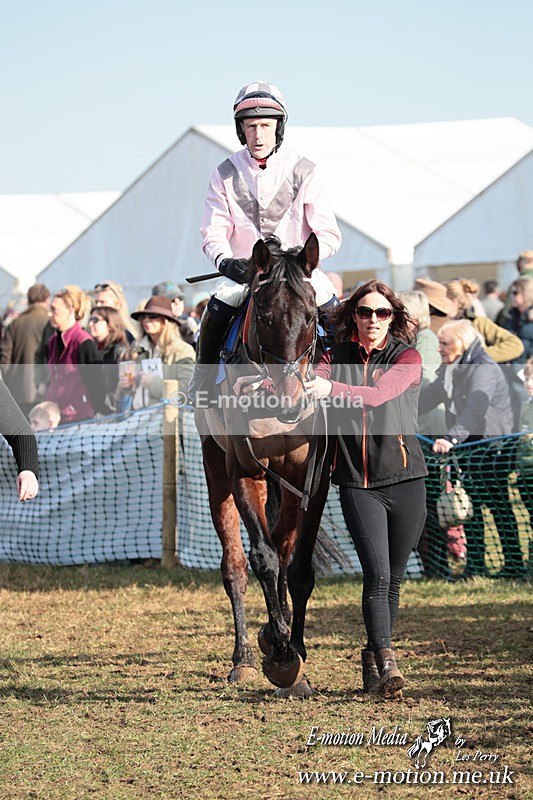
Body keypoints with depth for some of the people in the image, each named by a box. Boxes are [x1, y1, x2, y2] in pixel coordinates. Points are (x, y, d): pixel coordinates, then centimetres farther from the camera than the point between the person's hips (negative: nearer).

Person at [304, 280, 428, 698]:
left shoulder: (407, 358, -1)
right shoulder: (337, 358, 7)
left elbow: (378, 394, -20)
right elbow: (309, 383, -11)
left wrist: (332, 389, -37)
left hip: (405, 479, 0)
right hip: (357, 483, 0)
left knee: (394, 578, 6)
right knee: (377, 573, -15)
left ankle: (373, 659, 21)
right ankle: (385, 662, -19)